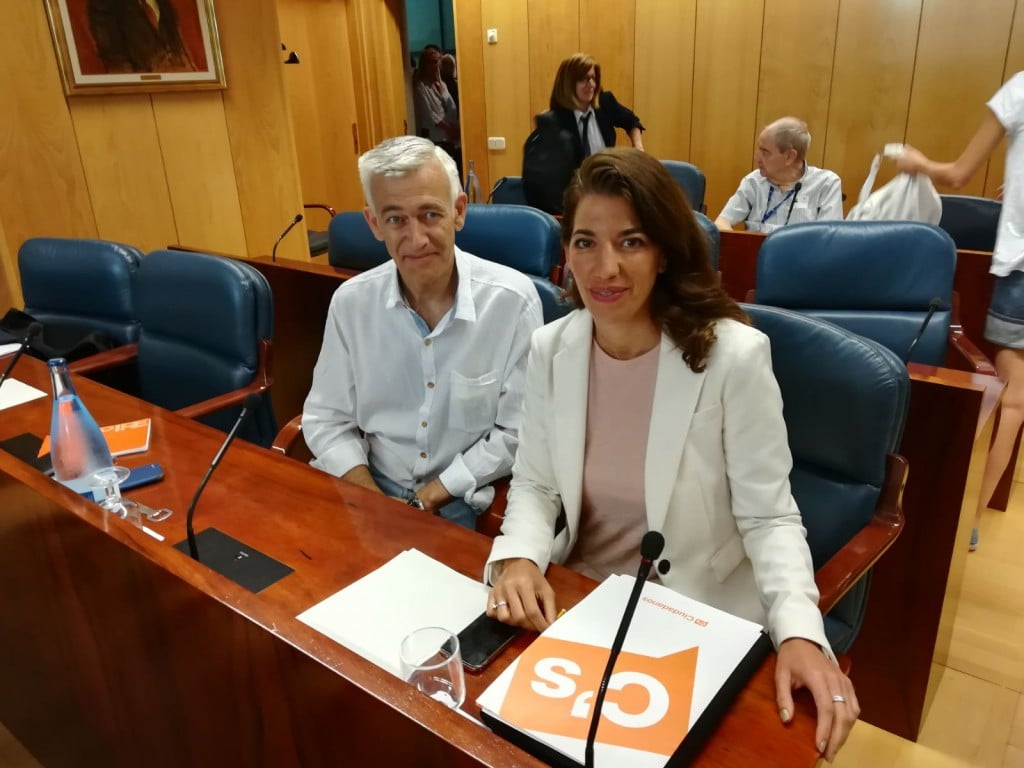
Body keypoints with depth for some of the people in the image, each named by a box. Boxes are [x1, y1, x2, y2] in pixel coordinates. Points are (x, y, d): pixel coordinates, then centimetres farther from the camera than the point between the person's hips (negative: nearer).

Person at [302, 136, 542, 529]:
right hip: (371, 488, 2)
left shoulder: (512, 299, -12)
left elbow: (518, 432, -7)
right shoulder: (351, 301, -3)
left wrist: (436, 494, -12)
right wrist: (374, 503, -11)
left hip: (466, 500, -2)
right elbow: (327, 419, 3)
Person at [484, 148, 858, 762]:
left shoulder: (734, 356, -18)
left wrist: (799, 632, -28)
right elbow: (534, 485, 1)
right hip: (575, 598, 4)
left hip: (698, 616, -3)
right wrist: (518, 559, -18)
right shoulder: (551, 348, -6)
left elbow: (768, 517, -13)